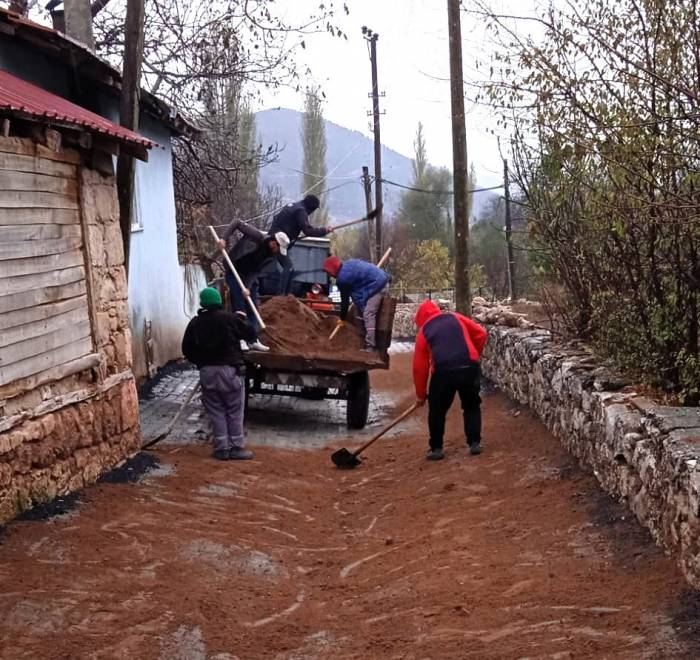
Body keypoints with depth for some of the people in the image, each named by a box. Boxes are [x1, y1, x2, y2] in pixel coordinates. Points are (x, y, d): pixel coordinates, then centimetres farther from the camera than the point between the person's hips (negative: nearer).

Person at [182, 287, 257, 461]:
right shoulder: (230, 318, -7)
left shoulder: (195, 323, 4)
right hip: (230, 370, -3)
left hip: (207, 372, 3)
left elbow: (187, 349, 7)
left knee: (216, 412, 9)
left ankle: (221, 448, 9)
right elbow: (250, 334, 3)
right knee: (235, 412, 5)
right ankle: (236, 448, 6)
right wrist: (241, 319, 19)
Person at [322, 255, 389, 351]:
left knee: (368, 314, -13)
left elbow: (345, 299, -1)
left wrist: (342, 318, 12)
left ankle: (370, 345, -19)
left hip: (376, 284, -10)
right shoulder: (349, 263, 15)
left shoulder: (342, 278, -10)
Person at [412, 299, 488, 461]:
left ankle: (436, 448, 16)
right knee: (472, 406, 21)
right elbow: (480, 334, 15)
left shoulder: (423, 332, 15)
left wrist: (420, 394, 21)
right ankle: (475, 443, 18)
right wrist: (474, 355, 29)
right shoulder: (455, 318, 19)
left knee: (437, 410, 16)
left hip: (443, 371, -2)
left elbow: (419, 366, 14)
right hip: (469, 367, 2)